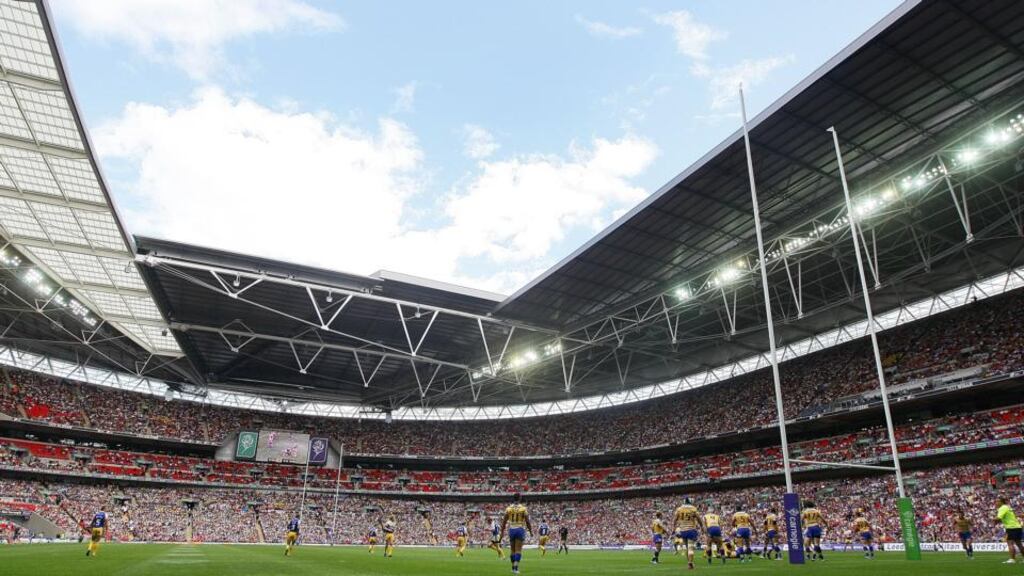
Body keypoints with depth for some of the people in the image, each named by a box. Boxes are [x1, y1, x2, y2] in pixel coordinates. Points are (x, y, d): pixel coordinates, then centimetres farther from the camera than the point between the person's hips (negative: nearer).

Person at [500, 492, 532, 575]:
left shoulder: (508, 508, 1)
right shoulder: (523, 508, -5)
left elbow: (504, 521, 2)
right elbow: (527, 522, -4)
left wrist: (502, 531, 9)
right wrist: (531, 531, 8)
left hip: (511, 529, 3)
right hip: (520, 529, -2)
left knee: (512, 549, 15)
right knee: (518, 550, -1)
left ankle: (513, 567, 22)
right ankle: (516, 567, -11)